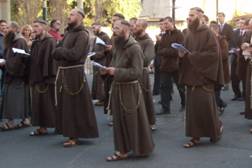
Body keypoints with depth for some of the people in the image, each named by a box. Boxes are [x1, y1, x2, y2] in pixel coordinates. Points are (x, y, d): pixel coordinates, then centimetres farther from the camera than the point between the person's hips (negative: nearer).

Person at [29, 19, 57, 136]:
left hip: (46, 78, -8)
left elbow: (52, 59, -16)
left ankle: (58, 125, 6)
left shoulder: (50, 41, -10)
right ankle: (42, 127, 13)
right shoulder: (36, 42, 14)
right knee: (38, 103, 8)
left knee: (49, 102, -3)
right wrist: (32, 78, 12)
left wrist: (48, 76, -22)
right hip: (37, 77, 8)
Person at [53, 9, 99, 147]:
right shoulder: (68, 32, 14)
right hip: (63, 72, 9)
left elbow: (74, 54, -22)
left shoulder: (82, 34, -11)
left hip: (74, 73, -8)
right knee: (65, 104, 13)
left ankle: (75, 136, 6)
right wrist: (61, 52, -7)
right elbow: (57, 53, 14)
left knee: (75, 105, -2)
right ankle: (71, 132, 24)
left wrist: (59, 51, -8)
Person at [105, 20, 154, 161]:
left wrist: (116, 72, -21)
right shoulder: (118, 45, 9)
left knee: (134, 121, 2)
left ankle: (141, 149, 17)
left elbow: (137, 72, -20)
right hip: (117, 87, 8)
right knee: (119, 120, 10)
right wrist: (109, 70, -1)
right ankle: (122, 150, 19)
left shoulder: (134, 48, -15)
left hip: (130, 89, -8)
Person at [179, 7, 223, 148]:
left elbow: (213, 53, -17)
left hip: (204, 75, -6)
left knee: (205, 104, -7)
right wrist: (182, 54, -6)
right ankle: (196, 136, 11)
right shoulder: (189, 35, 11)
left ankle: (217, 127, 18)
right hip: (191, 75, 6)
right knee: (192, 106, 5)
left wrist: (192, 56, -18)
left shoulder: (208, 33, -9)